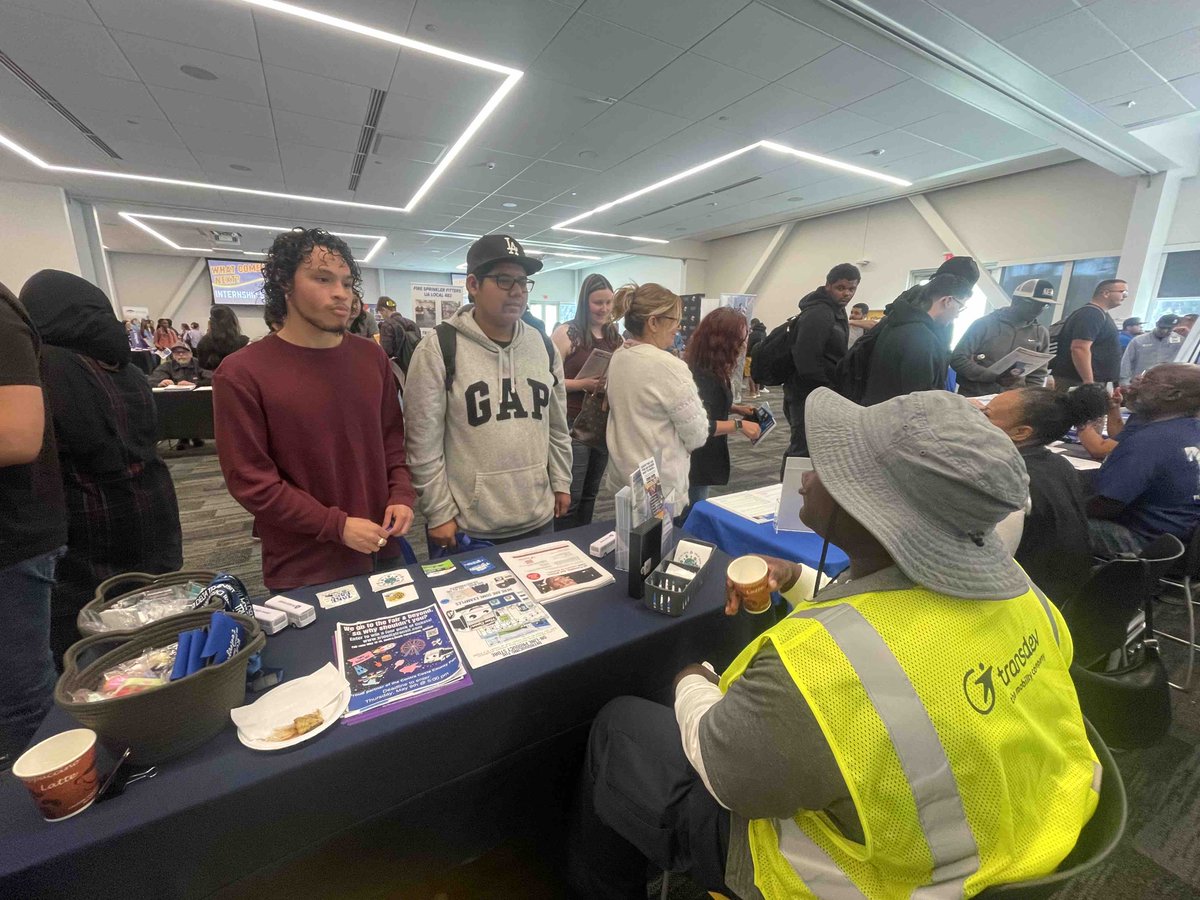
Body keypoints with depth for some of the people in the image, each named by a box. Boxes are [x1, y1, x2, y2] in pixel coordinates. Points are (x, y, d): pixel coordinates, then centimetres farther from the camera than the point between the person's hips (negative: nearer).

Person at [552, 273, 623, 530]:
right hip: (573, 424, -6)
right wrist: (584, 384, -23)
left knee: (590, 494, 16)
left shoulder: (614, 336, 10)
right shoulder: (566, 332, -7)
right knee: (570, 497, -2)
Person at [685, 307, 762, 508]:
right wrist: (739, 425, -25)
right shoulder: (701, 376, -24)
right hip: (695, 462, -10)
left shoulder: (713, 370, 6)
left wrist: (737, 409, 7)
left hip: (704, 459, 10)